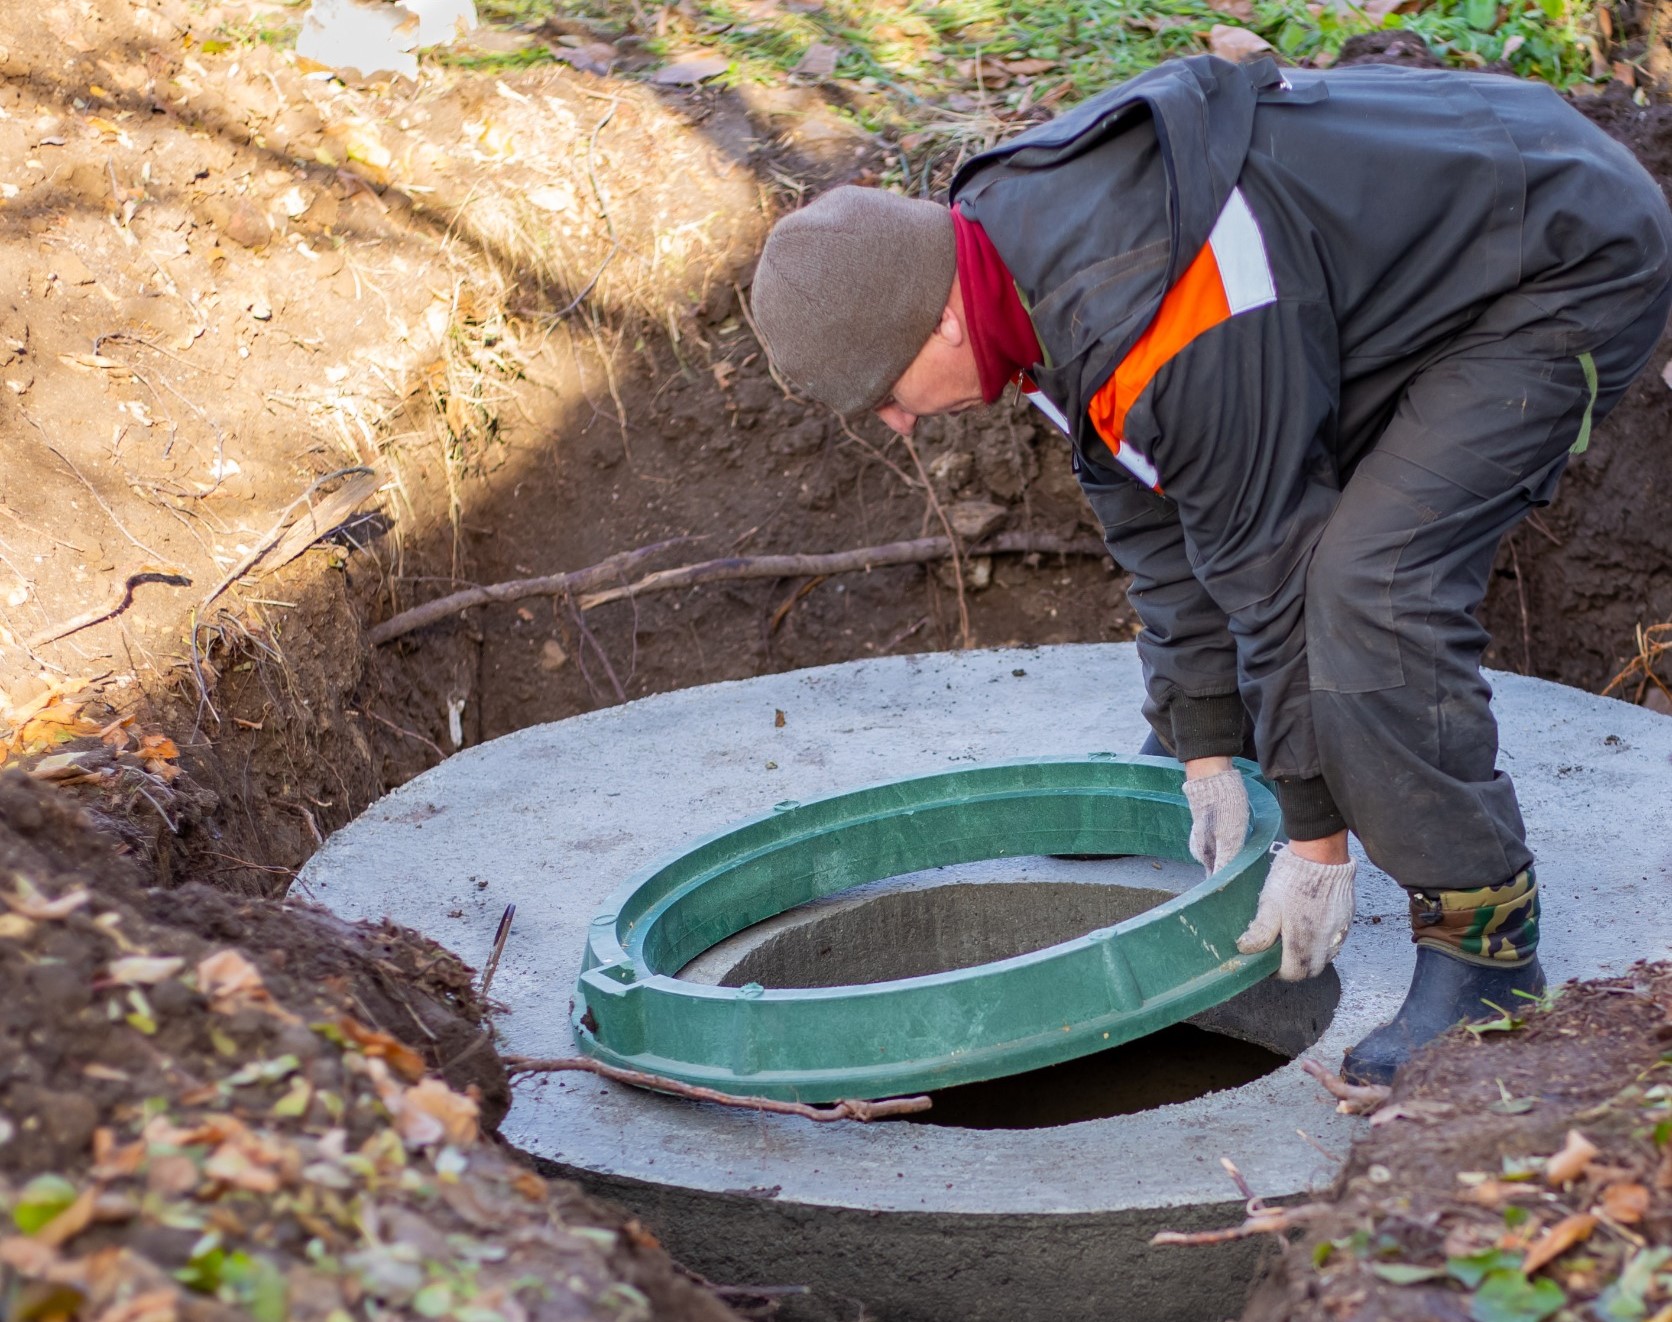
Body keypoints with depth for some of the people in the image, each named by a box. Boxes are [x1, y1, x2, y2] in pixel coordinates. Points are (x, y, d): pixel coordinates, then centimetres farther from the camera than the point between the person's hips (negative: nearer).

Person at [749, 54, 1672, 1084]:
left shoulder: (1168, 334, -35)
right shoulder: (1012, 238, -6)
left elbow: (1272, 566, -26)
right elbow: (1148, 515, 1)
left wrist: (1315, 838, -15)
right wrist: (1206, 749, 2)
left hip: (1569, 268, -10)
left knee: (1370, 584, -25)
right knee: (1179, 540, 13)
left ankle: (1486, 942, -10)